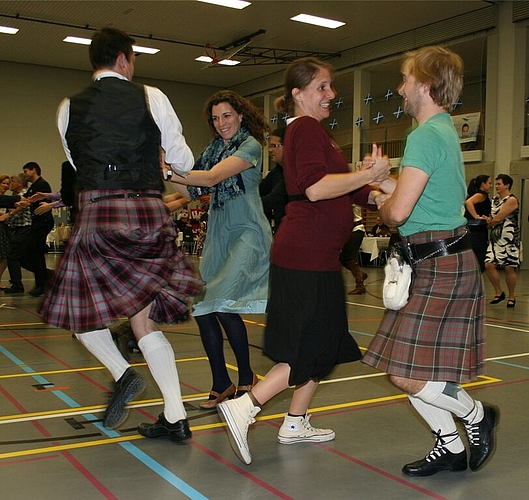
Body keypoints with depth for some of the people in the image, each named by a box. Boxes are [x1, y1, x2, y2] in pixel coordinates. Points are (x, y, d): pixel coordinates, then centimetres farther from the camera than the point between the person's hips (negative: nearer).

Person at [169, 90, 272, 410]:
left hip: (247, 232, -7)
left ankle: (247, 377, 3)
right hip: (218, 234, 7)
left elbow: (212, 178, -19)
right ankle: (221, 384, 14)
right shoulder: (214, 147, 16)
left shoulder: (251, 145, -6)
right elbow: (192, 191, 10)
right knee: (202, 308, -1)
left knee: (224, 304, -19)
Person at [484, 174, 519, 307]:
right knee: (489, 265, -5)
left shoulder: (512, 200, -10)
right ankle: (499, 292, 12)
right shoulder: (495, 200, 15)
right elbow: (492, 218, 20)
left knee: (509, 268, -2)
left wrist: (489, 221, 2)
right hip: (496, 238, 7)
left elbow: (498, 218, -16)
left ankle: (511, 297, 13)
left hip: (509, 239, -7)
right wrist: (489, 221, -2)